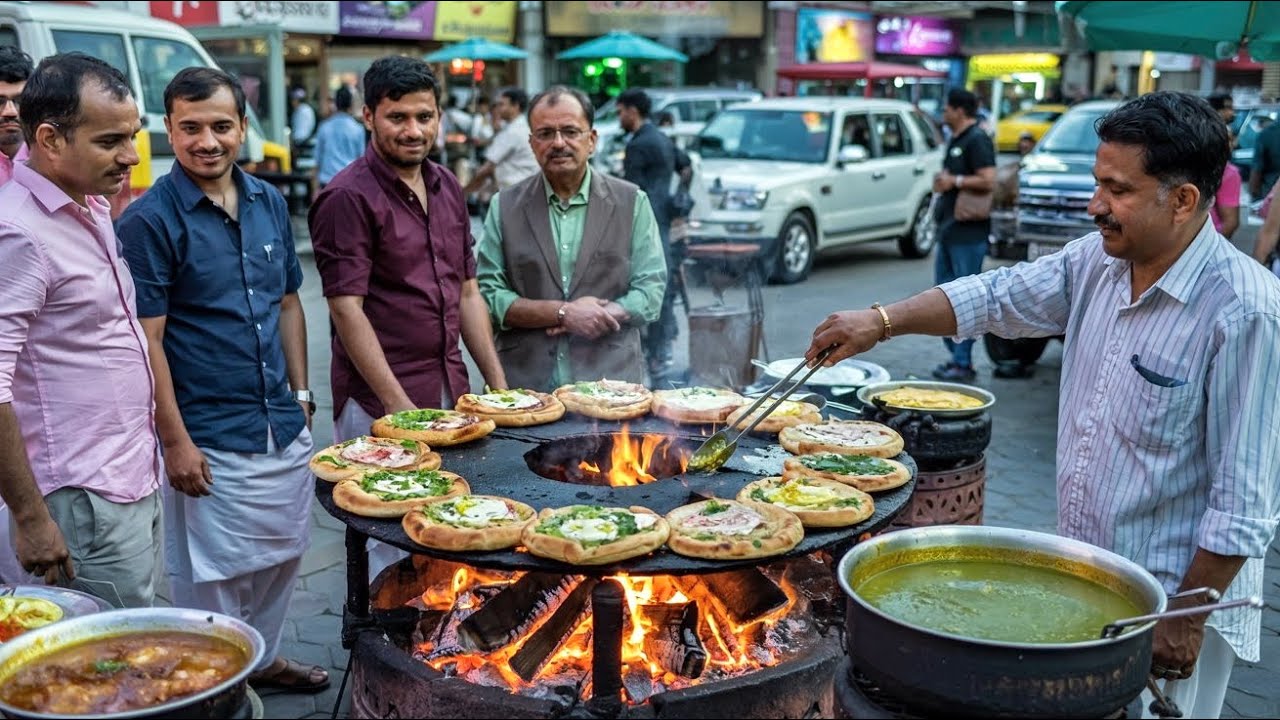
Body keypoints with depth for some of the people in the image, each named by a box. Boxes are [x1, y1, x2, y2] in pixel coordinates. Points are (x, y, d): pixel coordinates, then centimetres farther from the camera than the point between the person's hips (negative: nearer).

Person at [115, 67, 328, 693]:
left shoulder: (269, 202, 5)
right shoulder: (148, 220, -13)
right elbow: (147, 341, -14)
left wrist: (300, 393, 12)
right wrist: (176, 441, -16)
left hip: (285, 428, 6)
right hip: (209, 441, -6)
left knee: (282, 555, 19)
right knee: (213, 577, 7)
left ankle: (263, 660, 40)